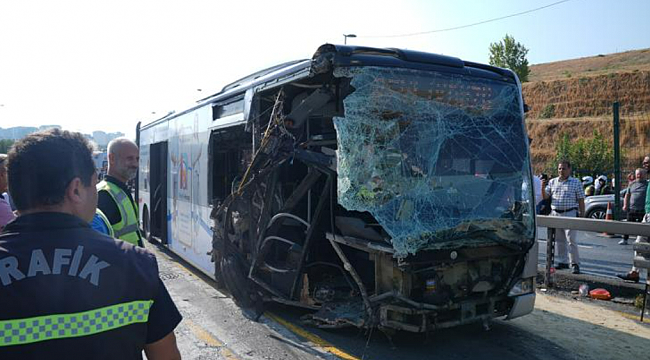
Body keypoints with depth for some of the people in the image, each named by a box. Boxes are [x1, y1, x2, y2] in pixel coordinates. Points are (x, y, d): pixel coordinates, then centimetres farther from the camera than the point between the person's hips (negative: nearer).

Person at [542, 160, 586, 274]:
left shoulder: (576, 182, 3)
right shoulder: (552, 182, 12)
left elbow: (581, 200, 2)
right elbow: (545, 197, 9)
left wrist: (582, 215, -4)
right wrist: (543, 188, -10)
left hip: (570, 214, -4)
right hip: (555, 214, 4)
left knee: (572, 240, -7)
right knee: (559, 240, 10)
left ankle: (575, 264, -2)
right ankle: (562, 262, 19)